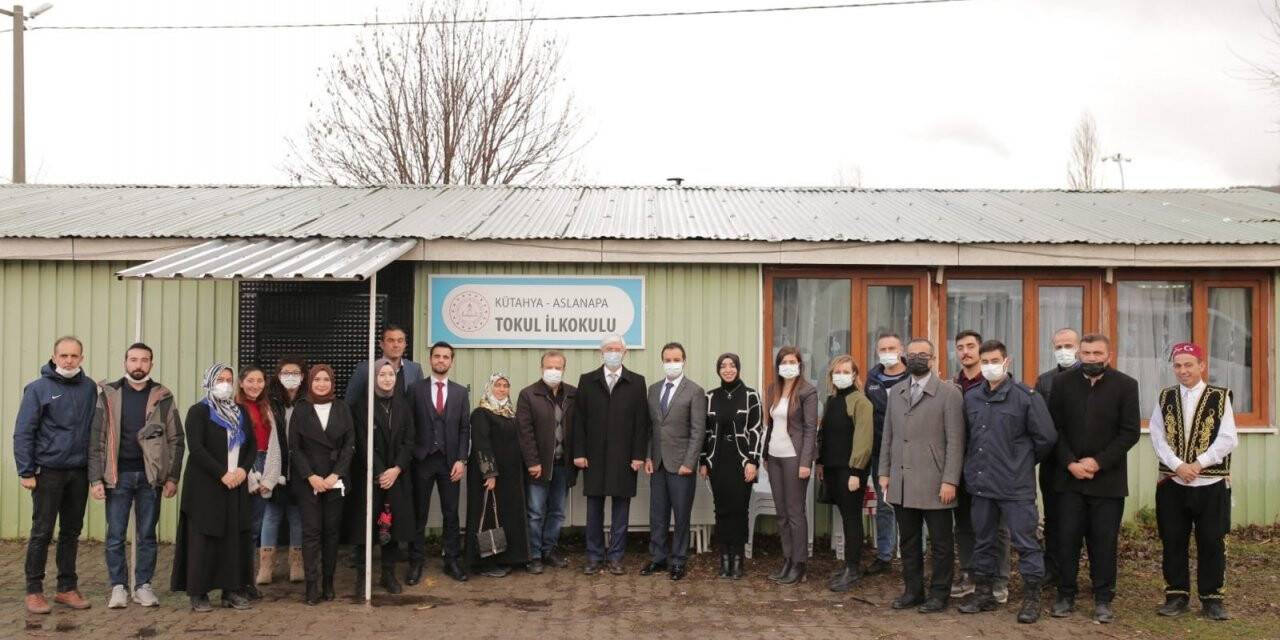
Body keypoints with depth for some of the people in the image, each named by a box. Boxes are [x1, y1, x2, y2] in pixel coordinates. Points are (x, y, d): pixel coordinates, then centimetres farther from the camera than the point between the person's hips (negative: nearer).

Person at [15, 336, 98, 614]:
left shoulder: (89, 388, 5)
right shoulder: (38, 388, -6)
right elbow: (23, 433, -6)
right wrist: (26, 472, -10)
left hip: (79, 473, 4)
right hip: (48, 472, -3)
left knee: (71, 533, 11)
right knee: (42, 533, 2)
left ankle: (67, 588, 20)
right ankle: (34, 591, 12)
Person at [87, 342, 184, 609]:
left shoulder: (163, 397, 3)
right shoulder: (109, 395, 2)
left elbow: (175, 440, 4)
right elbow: (97, 439, 0)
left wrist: (172, 477, -3)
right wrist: (96, 478, -6)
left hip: (150, 476, 0)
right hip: (117, 476, 0)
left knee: (147, 535, 7)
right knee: (115, 535, 4)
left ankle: (144, 585, 15)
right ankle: (118, 587, 13)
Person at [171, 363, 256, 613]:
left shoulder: (240, 412, 14)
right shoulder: (198, 412, -3)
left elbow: (252, 445, 12)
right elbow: (196, 448, -13)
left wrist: (244, 469, -6)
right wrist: (222, 474, -17)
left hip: (236, 487, 5)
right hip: (205, 487, -5)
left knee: (236, 537, 3)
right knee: (204, 538, -3)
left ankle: (231, 591, 10)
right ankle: (198, 594, 5)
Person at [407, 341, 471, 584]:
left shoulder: (461, 392, 7)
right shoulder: (415, 390, 2)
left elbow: (465, 428, 4)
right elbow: (409, 426, 0)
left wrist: (461, 460, -4)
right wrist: (409, 457, -6)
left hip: (450, 461, 1)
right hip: (422, 461, -1)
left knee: (451, 514, 6)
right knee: (419, 514, 4)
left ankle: (451, 562, 15)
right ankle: (416, 563, 13)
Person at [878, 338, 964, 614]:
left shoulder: (949, 393, -4)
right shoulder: (896, 393, 12)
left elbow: (955, 441, -8)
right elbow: (888, 436, 14)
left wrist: (950, 481, -13)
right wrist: (884, 472, 8)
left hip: (934, 484, -5)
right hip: (901, 484, 5)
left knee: (940, 543, 5)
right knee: (909, 542, 12)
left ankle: (939, 594, 17)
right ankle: (913, 591, 23)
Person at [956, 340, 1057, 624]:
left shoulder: (1026, 396, -8)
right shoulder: (971, 398, 7)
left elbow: (1046, 437, -5)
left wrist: (1024, 462, 4)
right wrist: (974, 465, 12)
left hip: (1016, 486, -5)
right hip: (981, 483, 5)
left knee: (1025, 542, 1)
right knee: (983, 541, 14)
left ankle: (1031, 598, 13)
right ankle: (983, 593, 26)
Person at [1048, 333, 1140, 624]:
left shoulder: (1125, 385, -2)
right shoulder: (1062, 382, 2)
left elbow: (1130, 432, -5)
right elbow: (1055, 428, 2)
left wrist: (1098, 462, -12)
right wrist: (1070, 464, -10)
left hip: (1108, 478, -1)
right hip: (1069, 476, 1)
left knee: (1104, 542, 4)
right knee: (1067, 539, 3)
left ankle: (1103, 599, 14)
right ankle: (1065, 596, 14)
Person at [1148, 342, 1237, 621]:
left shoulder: (1220, 397, -3)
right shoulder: (1165, 397, 6)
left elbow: (1228, 439, -8)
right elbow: (1158, 437, 1)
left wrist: (1198, 464, -14)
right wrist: (1178, 465, -12)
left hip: (1211, 483, -2)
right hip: (1172, 483, 2)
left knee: (1211, 542, 4)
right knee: (1173, 541, 6)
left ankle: (1212, 597, 16)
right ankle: (1177, 594, 17)